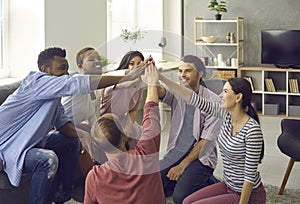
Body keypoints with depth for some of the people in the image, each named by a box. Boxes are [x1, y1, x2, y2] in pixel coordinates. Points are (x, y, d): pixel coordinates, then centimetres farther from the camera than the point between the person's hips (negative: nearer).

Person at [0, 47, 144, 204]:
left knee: (71, 142, 13)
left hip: (29, 141, 10)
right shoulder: (36, 81, -23)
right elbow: (76, 84, -34)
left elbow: (62, 123, 9)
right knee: (47, 159, -33)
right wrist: (127, 77, -36)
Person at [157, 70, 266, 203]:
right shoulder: (226, 115, -3)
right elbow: (195, 99, -5)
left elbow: (250, 175, -21)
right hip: (228, 186, 8)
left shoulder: (252, 130, -24)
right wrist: (161, 77, -9)